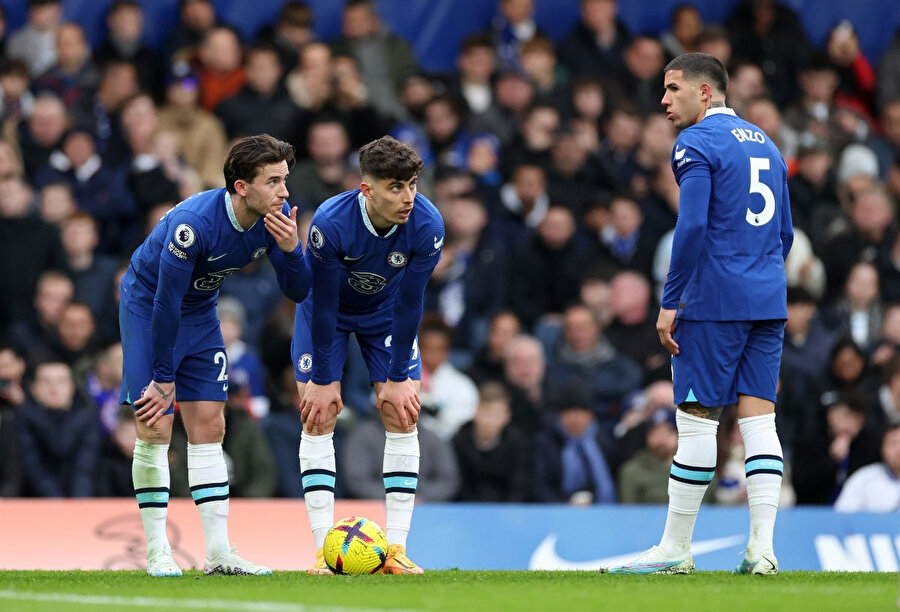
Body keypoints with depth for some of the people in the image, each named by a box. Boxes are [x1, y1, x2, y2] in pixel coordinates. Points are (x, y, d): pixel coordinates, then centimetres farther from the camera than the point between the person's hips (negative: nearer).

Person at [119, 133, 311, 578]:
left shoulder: (277, 217, -16)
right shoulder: (193, 223, -35)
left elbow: (297, 291, -9)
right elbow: (166, 302, -29)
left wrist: (291, 250, -30)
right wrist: (164, 378, -23)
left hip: (200, 314, 6)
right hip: (147, 305, -6)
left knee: (209, 427, 2)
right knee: (155, 428, -10)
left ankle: (218, 552, 3)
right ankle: (157, 553, -2)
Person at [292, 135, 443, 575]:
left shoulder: (427, 225, -30)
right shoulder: (330, 222, -37)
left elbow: (410, 303, -20)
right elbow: (323, 304, -27)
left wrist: (398, 378, -14)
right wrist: (323, 381, -21)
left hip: (386, 312, 2)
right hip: (328, 311, -2)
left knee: (402, 416, -6)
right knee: (318, 418, -9)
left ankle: (396, 548, -3)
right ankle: (325, 550, -9)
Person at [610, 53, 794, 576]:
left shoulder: (696, 144, -6)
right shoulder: (766, 144, 18)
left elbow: (692, 227, -15)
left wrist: (669, 303, -11)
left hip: (714, 302, -7)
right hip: (769, 301, 7)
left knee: (697, 420, -2)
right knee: (759, 420, 3)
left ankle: (675, 550, 2)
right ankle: (762, 548, -5)